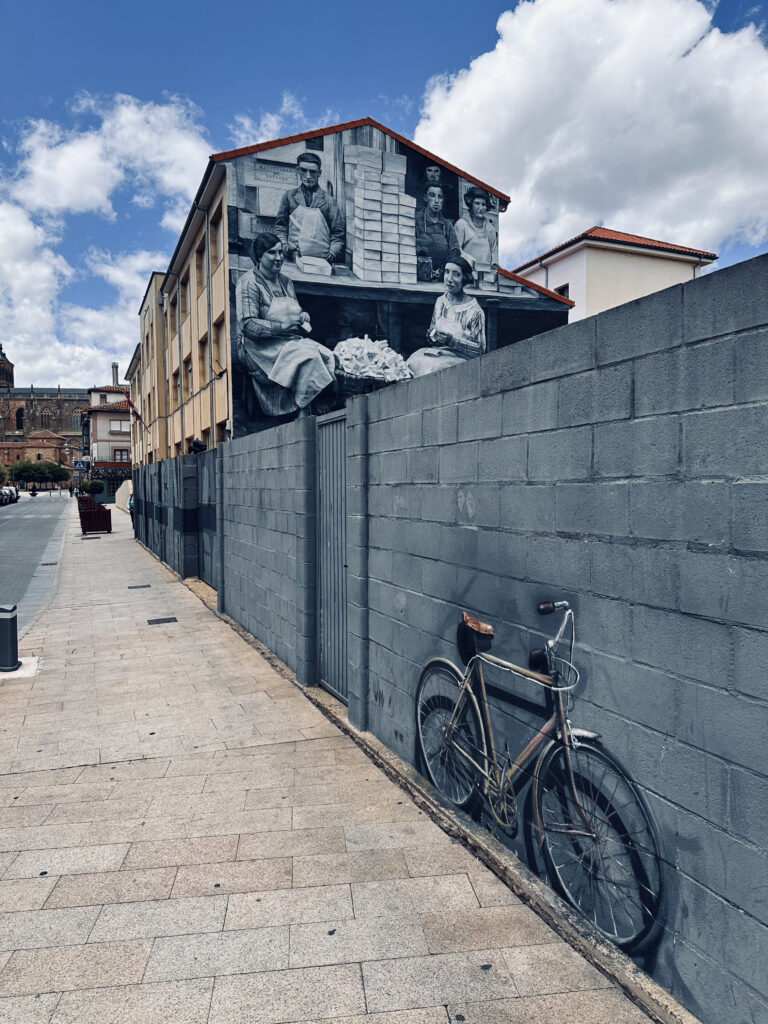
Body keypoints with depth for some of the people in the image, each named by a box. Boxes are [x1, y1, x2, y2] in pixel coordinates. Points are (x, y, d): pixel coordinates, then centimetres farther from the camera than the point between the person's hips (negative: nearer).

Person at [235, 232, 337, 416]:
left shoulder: (285, 282, 20)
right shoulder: (249, 283, -6)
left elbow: (301, 314, 24)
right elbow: (248, 326, -17)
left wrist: (302, 318, -2)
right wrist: (282, 326, -20)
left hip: (290, 341, 7)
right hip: (260, 347, -7)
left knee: (327, 356, -20)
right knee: (306, 356, -32)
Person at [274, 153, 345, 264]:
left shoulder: (329, 201, 11)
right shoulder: (289, 196, 15)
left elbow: (337, 234, 10)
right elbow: (280, 226, 17)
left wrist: (333, 253, -6)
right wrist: (284, 245, 0)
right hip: (292, 258, 0)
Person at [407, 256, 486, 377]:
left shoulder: (474, 311, -9)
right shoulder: (441, 301, 9)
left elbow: (480, 349, -9)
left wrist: (452, 340, -21)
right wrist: (432, 336, -5)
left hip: (461, 357, -5)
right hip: (438, 351, 5)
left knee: (432, 367, -33)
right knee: (413, 363, -26)